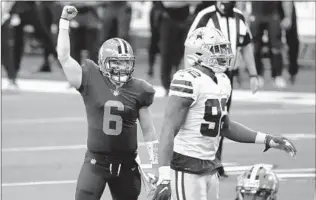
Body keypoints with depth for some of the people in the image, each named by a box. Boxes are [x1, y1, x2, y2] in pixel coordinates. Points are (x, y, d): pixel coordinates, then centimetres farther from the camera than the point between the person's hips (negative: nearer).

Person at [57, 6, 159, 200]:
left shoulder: (137, 90, 0)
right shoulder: (92, 81, -4)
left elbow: (148, 130, 8)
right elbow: (64, 58, -6)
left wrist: (155, 165, 8)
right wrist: (64, 22, -7)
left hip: (126, 164, 2)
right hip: (96, 162, -2)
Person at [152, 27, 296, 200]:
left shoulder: (222, 82, 11)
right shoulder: (189, 82, -17)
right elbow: (169, 130, -21)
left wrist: (266, 139, 20)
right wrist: (164, 176, -30)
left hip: (209, 166, 9)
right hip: (186, 166, -9)